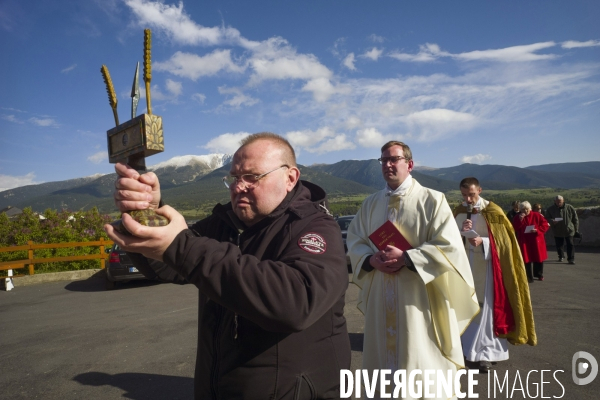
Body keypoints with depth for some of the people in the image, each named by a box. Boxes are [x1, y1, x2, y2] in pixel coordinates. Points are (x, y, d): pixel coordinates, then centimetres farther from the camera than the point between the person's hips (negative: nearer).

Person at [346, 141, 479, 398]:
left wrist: (405, 257, -19)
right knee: (383, 355, 16)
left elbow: (449, 246, -12)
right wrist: (372, 260, -11)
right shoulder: (370, 203, 9)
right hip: (380, 297, 5)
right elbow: (354, 240, 9)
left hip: (418, 296, -4)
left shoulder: (432, 200, -6)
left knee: (420, 365, 6)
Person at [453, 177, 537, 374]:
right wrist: (461, 232, -18)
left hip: (487, 264, -4)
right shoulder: (459, 212, 4)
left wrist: (482, 241, -24)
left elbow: (503, 240, -8)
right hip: (465, 264, 4)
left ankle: (483, 353, 8)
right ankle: (469, 347, 24)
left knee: (487, 307, -1)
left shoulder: (492, 211, -9)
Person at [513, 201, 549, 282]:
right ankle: (528, 277, 7)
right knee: (526, 260, -1)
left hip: (536, 241, 0)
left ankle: (539, 274, 30)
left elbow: (545, 225, -2)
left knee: (538, 259, 9)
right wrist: (520, 220, -19)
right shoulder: (517, 217, 2)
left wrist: (537, 230, -18)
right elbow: (514, 228, -7)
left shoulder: (537, 215, 0)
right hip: (524, 242, 0)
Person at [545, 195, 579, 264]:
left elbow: (575, 219, 3)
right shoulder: (550, 209, -3)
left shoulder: (570, 208, -4)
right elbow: (547, 219, 0)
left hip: (569, 230, -1)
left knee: (570, 245, -3)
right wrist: (552, 221, -23)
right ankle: (561, 256, 32)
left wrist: (576, 229, 4)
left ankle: (571, 259, 4)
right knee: (559, 245, 11)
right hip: (557, 231, 1)